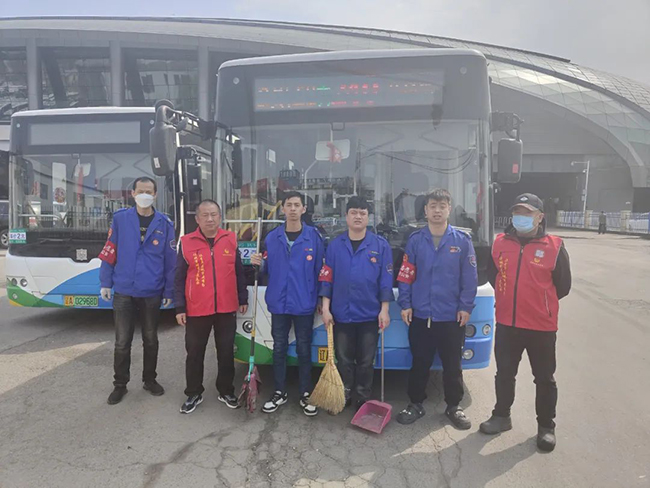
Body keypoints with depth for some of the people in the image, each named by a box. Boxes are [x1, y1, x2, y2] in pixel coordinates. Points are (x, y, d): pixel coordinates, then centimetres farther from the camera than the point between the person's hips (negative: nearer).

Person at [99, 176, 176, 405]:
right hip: (123, 291, 0)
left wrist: (169, 291, -1)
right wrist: (105, 283, -1)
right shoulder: (120, 218, 0)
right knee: (122, 342, 6)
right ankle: (120, 384, 23)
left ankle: (150, 380, 31)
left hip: (152, 293, 1)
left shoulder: (164, 223, -1)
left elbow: (170, 260, 0)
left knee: (150, 339, 14)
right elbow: (110, 251, 2)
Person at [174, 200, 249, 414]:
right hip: (196, 310, -1)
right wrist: (179, 308, -3)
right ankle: (194, 394, 28)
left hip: (227, 309, 1)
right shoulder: (186, 242, -3)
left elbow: (239, 273, 9)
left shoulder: (230, 240, 2)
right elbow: (179, 278, 0)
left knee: (226, 353, 12)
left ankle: (226, 392, 29)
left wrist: (243, 299, 8)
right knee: (194, 354, 10)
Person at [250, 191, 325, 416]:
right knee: (279, 349, 13)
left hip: (304, 304, -2)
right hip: (278, 303, 3)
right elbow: (268, 270, 10)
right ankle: (279, 392, 28)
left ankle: (306, 395, 24)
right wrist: (259, 264, -11)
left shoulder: (314, 236, -4)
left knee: (304, 350, 9)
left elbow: (320, 270, -2)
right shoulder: (272, 237, 4)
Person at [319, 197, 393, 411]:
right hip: (341, 314, 1)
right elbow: (327, 278, 2)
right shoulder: (335, 245, 2)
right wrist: (325, 308, -3)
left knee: (366, 361, 11)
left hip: (370, 314, -1)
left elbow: (386, 280, -2)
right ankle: (344, 397, 28)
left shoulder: (381, 245, -2)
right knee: (344, 359, 12)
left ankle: (363, 399, 26)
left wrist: (384, 310, -6)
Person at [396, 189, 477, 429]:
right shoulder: (415, 240, 1)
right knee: (419, 363, 11)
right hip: (420, 315, 1)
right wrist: (405, 304, -4)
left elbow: (470, 278, 0)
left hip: (452, 316, 0)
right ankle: (416, 404, 27)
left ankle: (454, 406, 29)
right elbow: (405, 275, 1)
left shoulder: (462, 240, -1)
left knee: (452, 365, 11)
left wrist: (465, 306, -5)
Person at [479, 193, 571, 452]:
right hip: (506, 324, 3)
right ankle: (501, 416, 34)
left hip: (541, 327, -3)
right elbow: (492, 273, 14)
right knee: (504, 374, 16)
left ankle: (546, 426, 29)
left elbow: (562, 285, -1)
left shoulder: (554, 246, -9)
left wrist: (540, 304, 7)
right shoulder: (501, 242, 0)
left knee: (544, 378, 12)